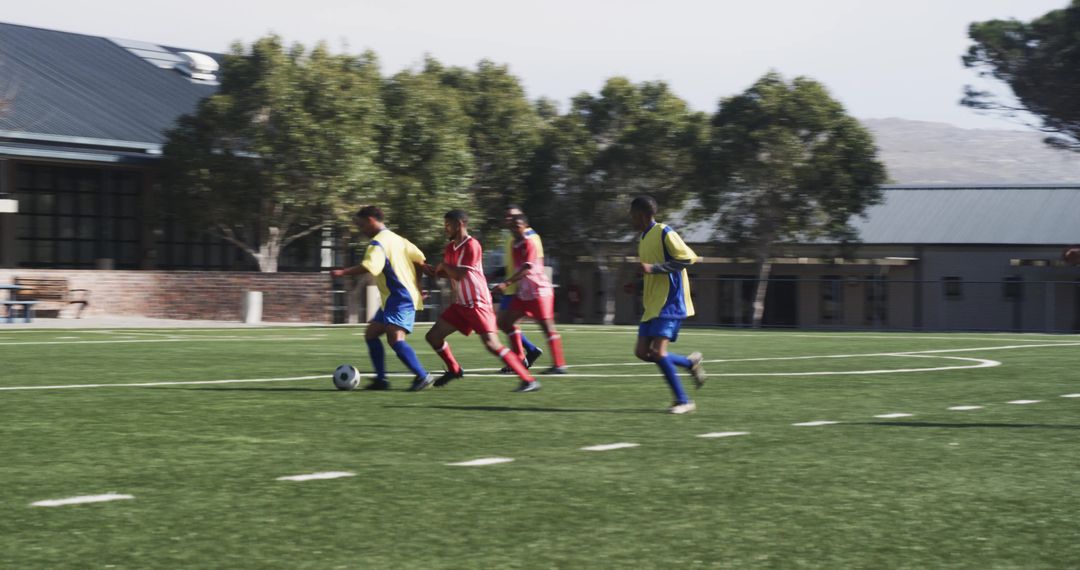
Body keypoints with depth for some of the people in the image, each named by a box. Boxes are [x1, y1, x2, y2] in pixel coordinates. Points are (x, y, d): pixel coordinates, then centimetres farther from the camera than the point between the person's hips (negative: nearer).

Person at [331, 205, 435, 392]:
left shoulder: (378, 243, -13)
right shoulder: (395, 238, 16)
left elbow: (369, 266, -30)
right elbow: (419, 258, 14)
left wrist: (343, 272, -26)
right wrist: (417, 282, 21)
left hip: (399, 299, -11)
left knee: (395, 339, -21)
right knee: (371, 333, 12)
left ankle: (423, 376, -21)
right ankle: (381, 379, 11)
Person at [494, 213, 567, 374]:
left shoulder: (530, 244, -15)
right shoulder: (515, 245, 10)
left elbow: (526, 269, -26)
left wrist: (506, 284, -33)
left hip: (539, 291, -9)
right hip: (524, 293, 9)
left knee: (547, 326, -9)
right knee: (505, 321, 5)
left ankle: (559, 365, -7)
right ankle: (520, 359, 10)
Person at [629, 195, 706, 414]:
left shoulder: (664, 233, -10)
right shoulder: (643, 239, 17)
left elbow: (686, 258, -18)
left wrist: (653, 268, -22)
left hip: (670, 303, -9)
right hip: (653, 305, 9)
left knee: (657, 351, -19)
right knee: (642, 352, 3)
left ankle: (683, 401, -11)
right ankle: (691, 363, 20)